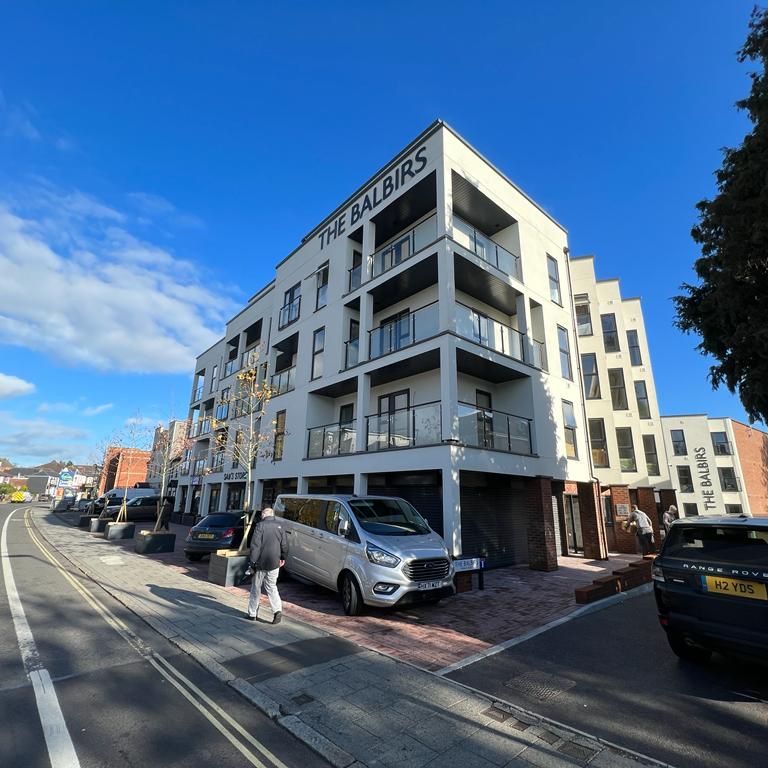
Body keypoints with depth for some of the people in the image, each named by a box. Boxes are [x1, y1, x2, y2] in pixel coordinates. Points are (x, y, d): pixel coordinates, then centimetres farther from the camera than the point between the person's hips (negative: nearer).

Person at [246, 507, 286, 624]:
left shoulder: (260, 526, -9)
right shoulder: (279, 526, 6)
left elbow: (255, 546, -14)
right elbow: (283, 545, 12)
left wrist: (253, 562, -9)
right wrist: (282, 558, 25)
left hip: (261, 563, -3)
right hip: (274, 563, 4)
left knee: (256, 588, 13)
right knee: (272, 587, 14)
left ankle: (252, 613, 22)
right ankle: (277, 610, -1)